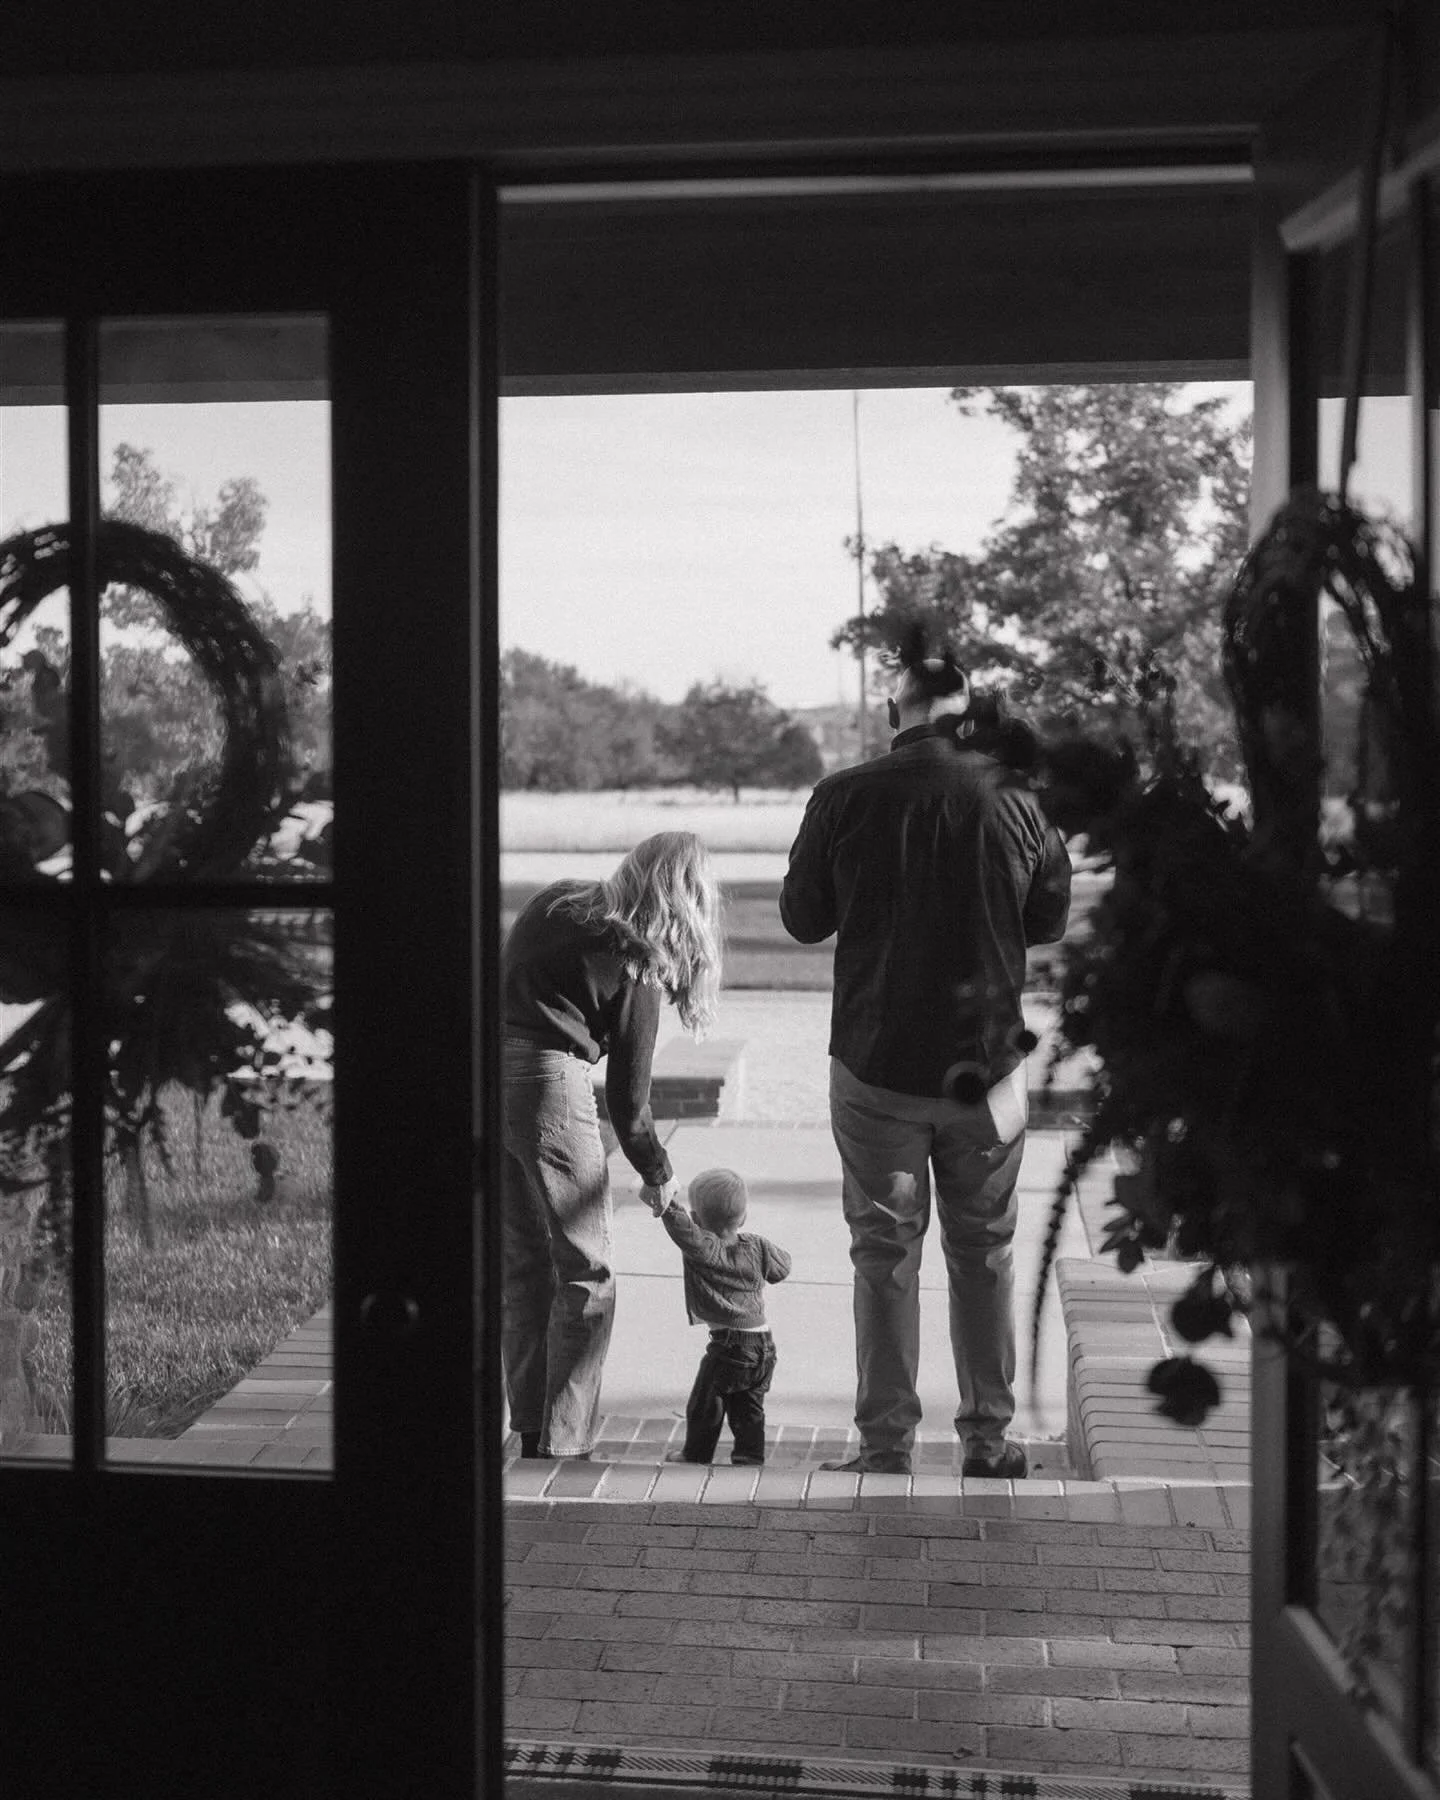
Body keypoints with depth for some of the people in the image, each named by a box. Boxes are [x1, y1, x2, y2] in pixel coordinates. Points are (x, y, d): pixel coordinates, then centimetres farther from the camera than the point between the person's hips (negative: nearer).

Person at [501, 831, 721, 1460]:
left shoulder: (555, 901, 13)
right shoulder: (638, 967, -4)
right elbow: (628, 1097, 0)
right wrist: (660, 1177, 15)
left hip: (484, 1071, 7)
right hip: (547, 1081, -7)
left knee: (522, 1264, 16)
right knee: (585, 1273, 5)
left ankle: (530, 1433, 21)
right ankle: (564, 1445, 4)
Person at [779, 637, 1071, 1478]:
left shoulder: (844, 799, -10)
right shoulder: (1016, 797, -8)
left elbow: (803, 919, 2)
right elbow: (1051, 921, 5)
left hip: (875, 1065, -1)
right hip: (988, 1064, 1)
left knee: (884, 1254, 9)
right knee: (986, 1252, 14)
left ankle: (887, 1445, 12)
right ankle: (989, 1438, 20)